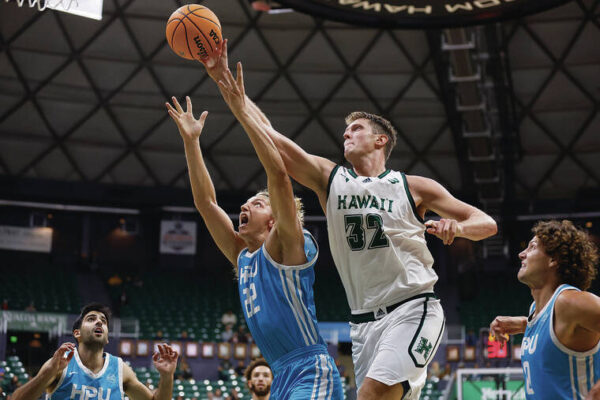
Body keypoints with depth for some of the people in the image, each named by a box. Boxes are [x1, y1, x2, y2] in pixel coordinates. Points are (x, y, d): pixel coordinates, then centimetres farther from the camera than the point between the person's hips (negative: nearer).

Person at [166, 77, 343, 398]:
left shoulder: (287, 246, -1)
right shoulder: (243, 257, 18)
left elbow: (278, 174, -13)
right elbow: (205, 202, 18)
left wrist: (243, 113, -13)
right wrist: (191, 142, 15)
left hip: (312, 374, -8)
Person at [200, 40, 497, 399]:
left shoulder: (413, 187, 3)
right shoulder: (329, 179, 9)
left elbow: (487, 224, 5)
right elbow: (266, 133, 2)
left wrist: (457, 227, -18)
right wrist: (222, 76, -4)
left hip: (413, 309, -4)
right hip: (365, 319, 4)